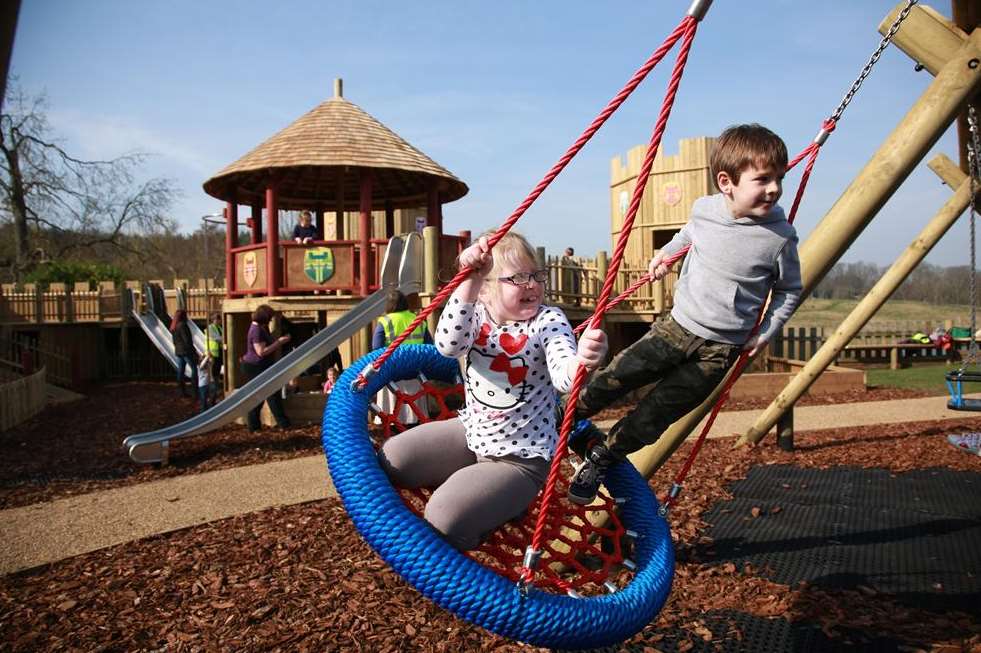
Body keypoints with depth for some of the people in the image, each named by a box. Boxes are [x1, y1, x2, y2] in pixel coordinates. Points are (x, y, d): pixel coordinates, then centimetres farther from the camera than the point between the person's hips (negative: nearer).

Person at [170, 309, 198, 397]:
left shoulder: (173, 327, 11)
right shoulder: (182, 325, -16)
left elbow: (175, 341, 15)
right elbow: (187, 340, -19)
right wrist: (194, 351, -14)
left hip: (178, 352, 8)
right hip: (186, 351, -8)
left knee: (180, 371, 7)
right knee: (194, 368, -1)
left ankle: (183, 391, 10)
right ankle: (195, 387, -5)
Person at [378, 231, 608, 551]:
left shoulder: (548, 321, -17)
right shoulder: (476, 314, -8)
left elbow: (563, 373, -36)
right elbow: (448, 345, -31)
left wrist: (581, 361, -62)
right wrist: (470, 281, -44)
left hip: (519, 458, -5)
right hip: (471, 432, 5)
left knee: (444, 522, -18)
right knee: (388, 460, 2)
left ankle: (508, 501, 10)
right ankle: (466, 480, 18)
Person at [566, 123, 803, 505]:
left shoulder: (780, 237, -14)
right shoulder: (704, 209, -6)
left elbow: (789, 291, 3)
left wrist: (766, 333, -1)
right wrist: (665, 255, 12)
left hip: (720, 349, -2)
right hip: (678, 325, 2)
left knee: (656, 414, -3)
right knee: (615, 378, -5)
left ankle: (602, 457, 18)